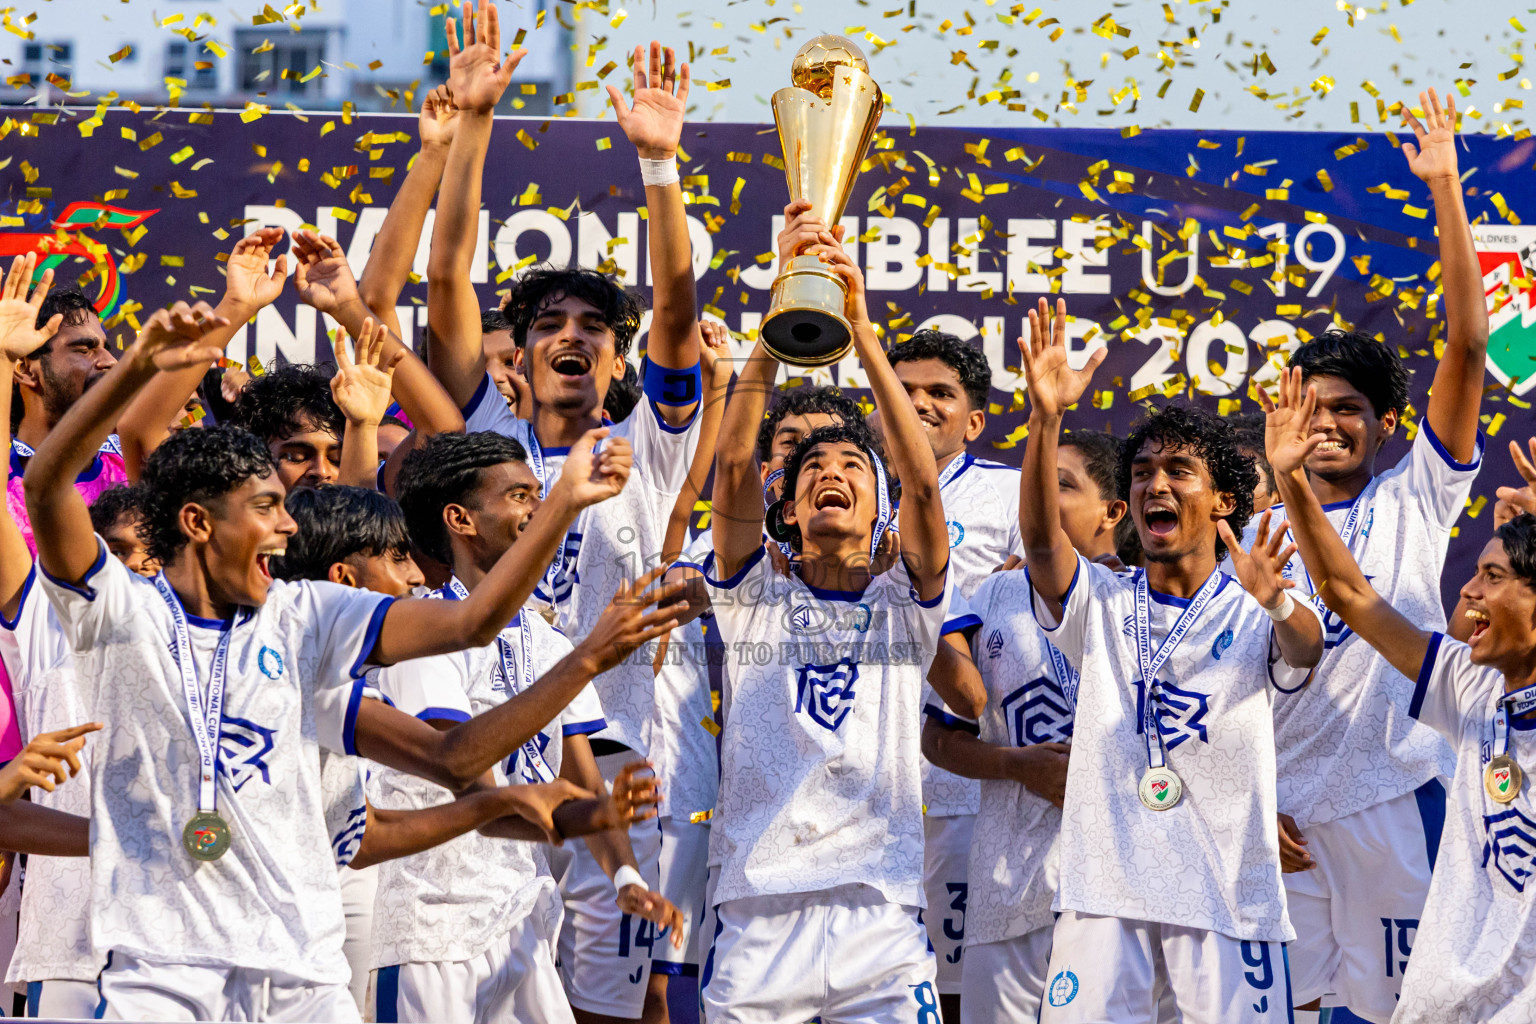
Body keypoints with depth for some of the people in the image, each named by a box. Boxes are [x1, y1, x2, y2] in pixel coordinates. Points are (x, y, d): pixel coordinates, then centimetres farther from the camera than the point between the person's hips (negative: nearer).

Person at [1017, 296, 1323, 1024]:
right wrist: (1045, 419, -26)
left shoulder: (1251, 616, 5)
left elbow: (1304, 651, -18)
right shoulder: (1099, 603, 10)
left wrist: (1277, 605, -43)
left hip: (1228, 894, -1)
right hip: (1104, 886, 2)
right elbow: (1040, 538, -9)